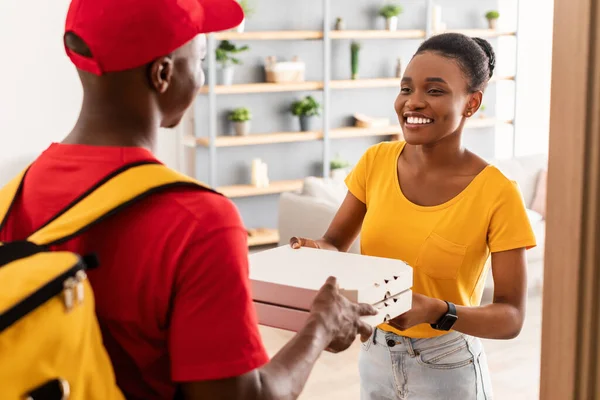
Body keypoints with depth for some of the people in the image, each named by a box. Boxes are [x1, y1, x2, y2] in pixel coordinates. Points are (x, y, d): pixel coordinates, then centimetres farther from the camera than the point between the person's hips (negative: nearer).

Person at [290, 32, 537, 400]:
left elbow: (512, 317, -17)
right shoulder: (376, 162, -7)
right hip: (376, 355, 4)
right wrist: (318, 250, -21)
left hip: (446, 370, -4)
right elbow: (334, 244, 1)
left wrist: (437, 312, -33)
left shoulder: (497, 193, -18)